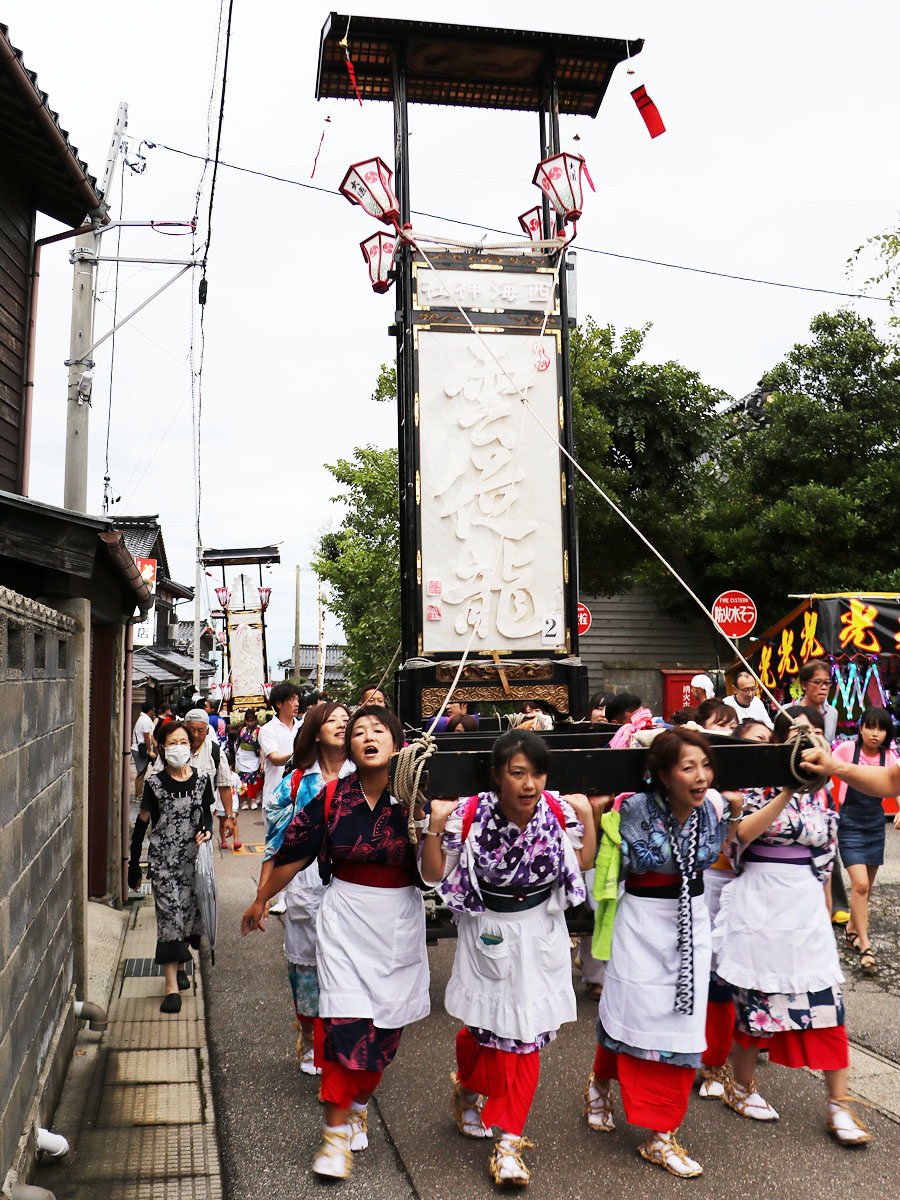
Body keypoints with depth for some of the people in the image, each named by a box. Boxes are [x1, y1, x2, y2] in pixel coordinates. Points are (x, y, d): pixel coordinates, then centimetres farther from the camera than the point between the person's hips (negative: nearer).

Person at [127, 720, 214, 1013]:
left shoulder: (201, 778, 0)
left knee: (189, 912, 9)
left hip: (193, 858, 3)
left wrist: (206, 830, -7)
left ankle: (179, 965, 34)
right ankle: (171, 986, -3)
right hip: (163, 859, -3)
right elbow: (141, 824, 0)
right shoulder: (155, 783, -7)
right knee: (169, 914, -7)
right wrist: (134, 867, 3)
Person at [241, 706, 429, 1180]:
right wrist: (260, 899, 17)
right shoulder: (332, 797, -5)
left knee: (385, 1025, 10)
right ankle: (336, 1131, 7)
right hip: (345, 918, 0)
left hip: (399, 921, 1)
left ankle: (358, 1106, 35)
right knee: (345, 1021, -7)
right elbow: (293, 852, 8)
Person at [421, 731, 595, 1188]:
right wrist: (435, 825, -24)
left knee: (525, 1036, 5)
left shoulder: (559, 812, -12)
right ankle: (467, 1089, 47)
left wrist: (587, 817, -7)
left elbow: (584, 862, 5)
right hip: (488, 933, -1)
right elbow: (434, 875, -10)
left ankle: (509, 1142, 18)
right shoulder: (468, 816, -20)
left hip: (541, 935, 2)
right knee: (484, 1027, 12)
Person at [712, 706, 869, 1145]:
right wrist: (787, 792, -25)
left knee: (825, 999, 2)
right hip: (758, 901, -4)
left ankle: (839, 1105, 13)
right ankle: (742, 1087, 25)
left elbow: (826, 852, 16)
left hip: (805, 902, 4)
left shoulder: (821, 789, 8)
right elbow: (744, 833, -21)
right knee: (754, 995, 5)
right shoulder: (758, 782, -6)